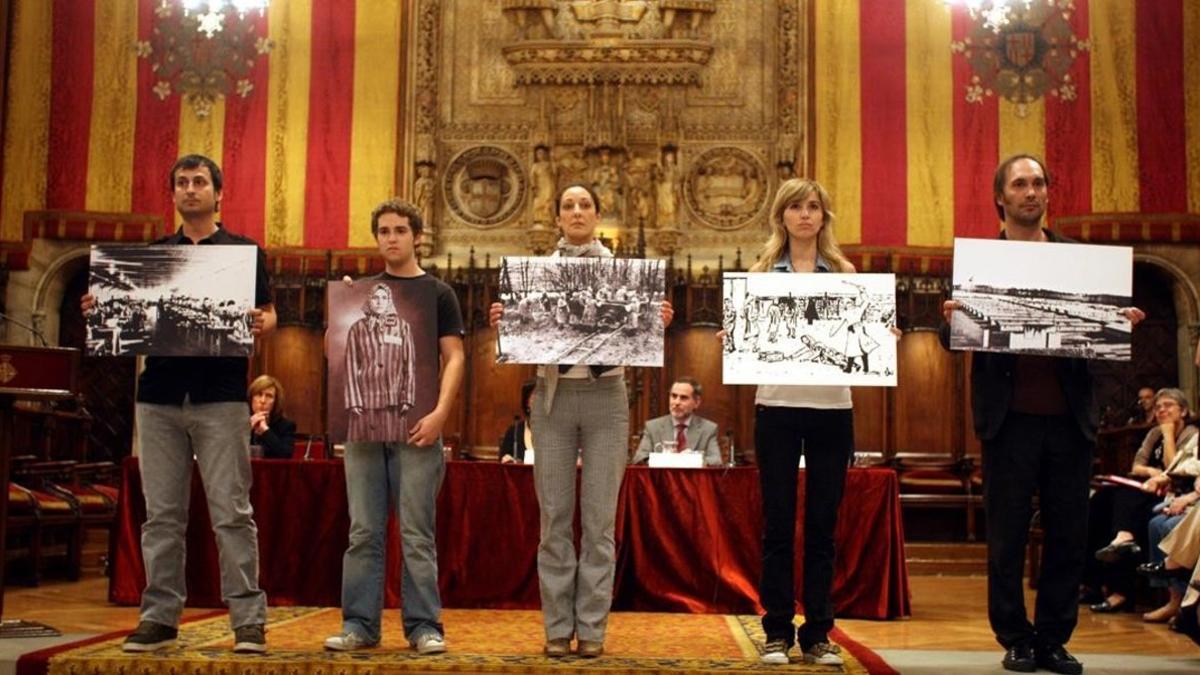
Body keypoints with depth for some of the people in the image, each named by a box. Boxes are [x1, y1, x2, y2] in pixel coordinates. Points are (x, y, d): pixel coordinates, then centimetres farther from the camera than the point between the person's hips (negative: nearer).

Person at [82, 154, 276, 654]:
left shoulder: (243, 251, 8)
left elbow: (268, 314, 6)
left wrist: (260, 324, -17)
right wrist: (101, 310, -4)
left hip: (220, 397, -3)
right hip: (159, 395, 3)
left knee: (232, 512, -4)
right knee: (162, 514, 5)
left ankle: (248, 618, -1)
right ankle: (160, 617, 13)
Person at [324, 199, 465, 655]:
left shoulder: (437, 293, 7)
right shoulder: (362, 291, 15)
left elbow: (454, 357, 2)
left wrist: (440, 413, -12)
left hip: (416, 428, -3)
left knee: (417, 534, -2)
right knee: (364, 532, 4)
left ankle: (424, 626, 4)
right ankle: (360, 624, 10)